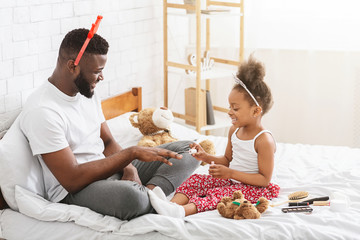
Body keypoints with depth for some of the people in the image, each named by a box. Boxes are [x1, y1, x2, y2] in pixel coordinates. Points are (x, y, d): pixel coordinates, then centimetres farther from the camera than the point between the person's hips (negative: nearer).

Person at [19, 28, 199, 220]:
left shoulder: (88, 92, 9)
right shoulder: (41, 111, -20)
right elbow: (73, 180, -24)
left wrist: (129, 168, -9)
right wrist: (132, 152, -22)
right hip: (73, 191, -9)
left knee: (187, 149, 2)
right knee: (129, 196, -43)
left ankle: (150, 190, -21)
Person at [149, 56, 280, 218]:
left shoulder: (264, 140, -20)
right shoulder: (235, 130, 6)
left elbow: (264, 179, -21)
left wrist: (230, 173, -26)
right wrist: (206, 157, 2)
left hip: (253, 188, -9)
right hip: (231, 180, 9)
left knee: (218, 194, -34)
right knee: (196, 180, -8)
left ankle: (184, 210, -54)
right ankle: (173, 203, -33)